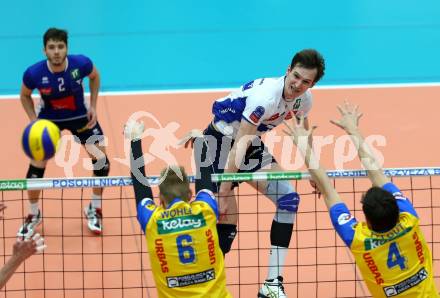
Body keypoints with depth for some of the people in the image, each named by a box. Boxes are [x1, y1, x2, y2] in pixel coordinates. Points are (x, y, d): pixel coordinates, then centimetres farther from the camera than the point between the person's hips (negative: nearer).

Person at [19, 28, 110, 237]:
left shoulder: (81, 63, -28)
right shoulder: (34, 73, -29)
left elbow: (94, 76, -2)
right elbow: (25, 96, -5)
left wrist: (93, 106, -8)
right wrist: (34, 121, -17)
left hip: (80, 116, 1)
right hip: (48, 119, -1)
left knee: (101, 160, -8)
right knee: (36, 167, -5)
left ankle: (94, 210, 16)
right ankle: (33, 215, 20)